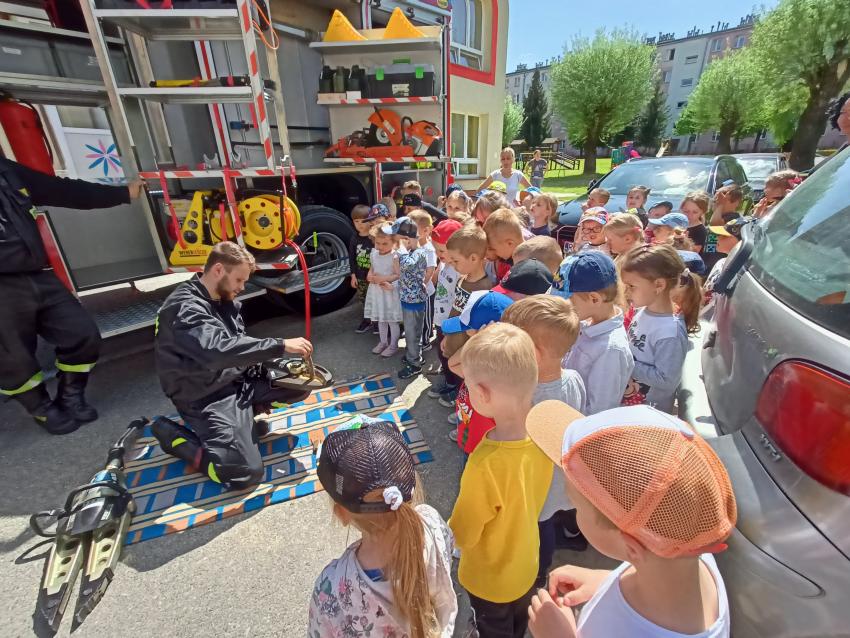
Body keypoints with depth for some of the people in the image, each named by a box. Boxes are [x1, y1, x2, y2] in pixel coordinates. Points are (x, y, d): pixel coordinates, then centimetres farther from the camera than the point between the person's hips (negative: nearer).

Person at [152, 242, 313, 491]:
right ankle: (172, 435, 3)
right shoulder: (185, 307, -22)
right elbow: (217, 351, -39)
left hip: (239, 379, 8)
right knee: (246, 474, -17)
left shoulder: (224, 300, 6)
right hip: (207, 397, -8)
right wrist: (280, 345, -38)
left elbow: (238, 345, 7)